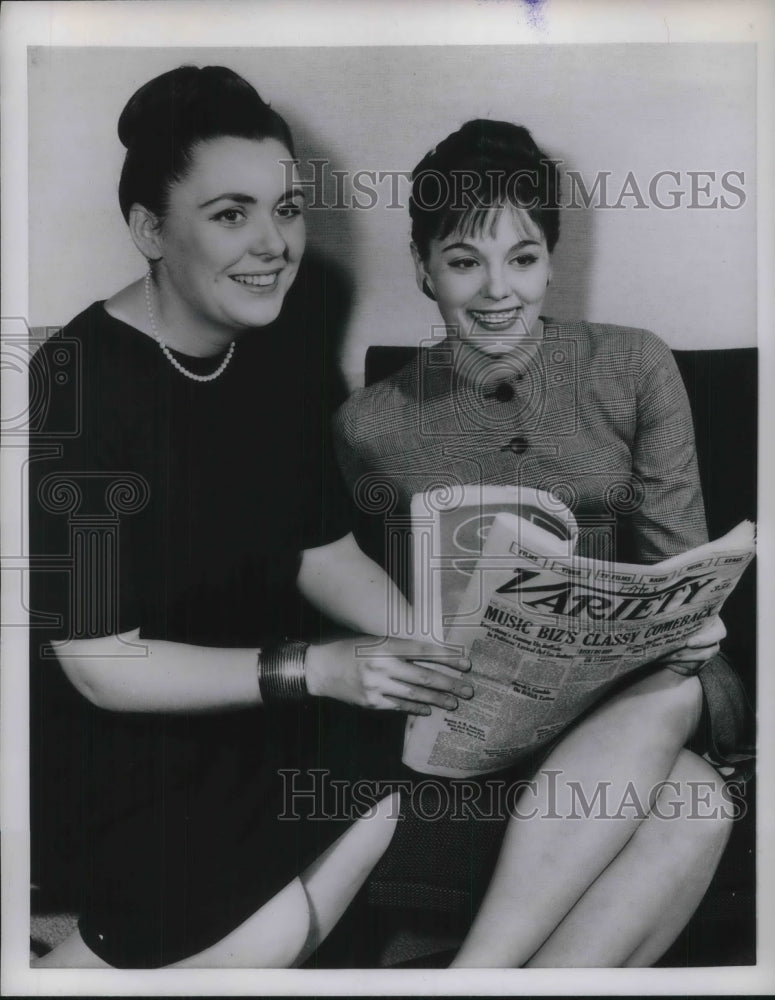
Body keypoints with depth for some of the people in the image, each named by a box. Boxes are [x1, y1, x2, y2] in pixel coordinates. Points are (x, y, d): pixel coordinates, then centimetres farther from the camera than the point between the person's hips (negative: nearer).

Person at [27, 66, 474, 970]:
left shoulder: (281, 340, -3)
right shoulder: (77, 386, -23)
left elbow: (320, 549, 2)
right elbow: (103, 665, -21)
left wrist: (442, 646, -12)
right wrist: (311, 668, -29)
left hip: (263, 713, 7)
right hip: (122, 749, -6)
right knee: (260, 944, -19)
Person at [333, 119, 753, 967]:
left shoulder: (634, 371, 1)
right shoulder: (372, 425, -1)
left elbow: (679, 562, 1)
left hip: (639, 688, 3)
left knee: (671, 695, -33)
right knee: (691, 803, -29)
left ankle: (472, 972, -25)